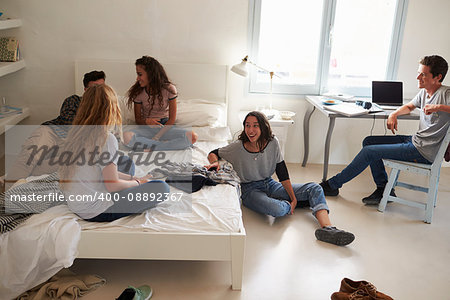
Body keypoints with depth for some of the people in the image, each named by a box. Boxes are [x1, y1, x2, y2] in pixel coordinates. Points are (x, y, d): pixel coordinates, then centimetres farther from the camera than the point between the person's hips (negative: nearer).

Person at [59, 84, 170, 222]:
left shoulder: (75, 132, 4)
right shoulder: (106, 138, -22)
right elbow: (113, 185, -19)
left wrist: (133, 178, 13)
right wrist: (137, 182, 0)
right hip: (96, 212, -9)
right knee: (162, 187, -8)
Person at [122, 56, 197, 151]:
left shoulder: (169, 89, -9)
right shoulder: (138, 92, -4)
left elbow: (172, 119, -8)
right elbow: (138, 119, 3)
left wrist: (156, 137, -19)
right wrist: (146, 121, -23)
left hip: (166, 126, 0)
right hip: (146, 128, 0)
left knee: (193, 137, -29)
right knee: (126, 136, -34)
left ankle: (152, 147, -26)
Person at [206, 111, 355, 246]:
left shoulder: (272, 142, -8)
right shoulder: (237, 148, -14)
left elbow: (282, 172, -3)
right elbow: (213, 153, 2)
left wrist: (293, 197, -6)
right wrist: (215, 162, -24)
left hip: (270, 184, 5)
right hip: (250, 190, -4)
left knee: (315, 188, -12)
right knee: (277, 209, -38)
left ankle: (327, 228, -30)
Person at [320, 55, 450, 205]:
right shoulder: (424, 92, 7)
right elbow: (409, 106, 27)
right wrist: (394, 114, 7)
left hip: (423, 151, -10)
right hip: (415, 140, 10)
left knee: (369, 151, -11)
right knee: (369, 141, 11)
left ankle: (332, 185, 4)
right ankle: (384, 189, 10)